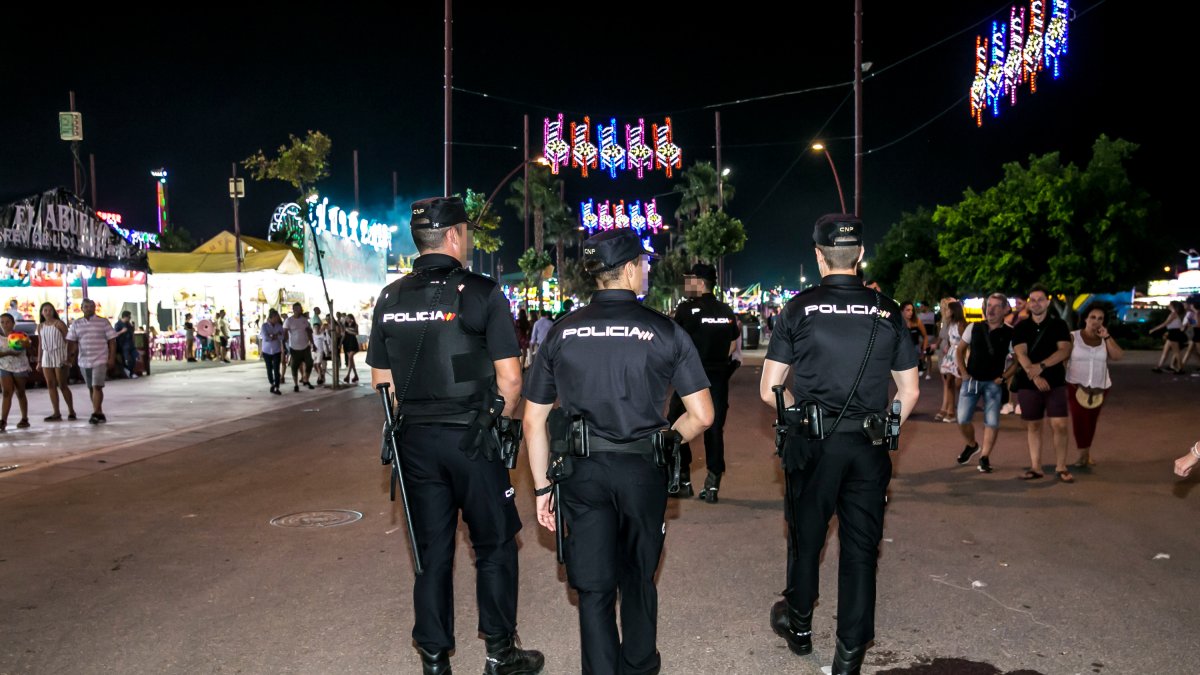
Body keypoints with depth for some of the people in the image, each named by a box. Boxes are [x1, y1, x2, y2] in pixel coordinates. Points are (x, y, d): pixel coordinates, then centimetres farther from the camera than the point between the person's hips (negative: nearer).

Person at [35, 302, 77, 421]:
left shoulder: (59, 324, -6)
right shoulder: (40, 326, 11)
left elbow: (67, 341, -7)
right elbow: (40, 344, 16)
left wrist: (68, 359, -13)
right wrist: (39, 361, 13)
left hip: (59, 355, -6)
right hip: (46, 357, 6)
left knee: (62, 385, -3)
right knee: (51, 385, 3)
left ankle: (71, 411, 6)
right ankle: (56, 413, 6)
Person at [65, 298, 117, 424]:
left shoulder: (103, 322, 0)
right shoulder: (76, 324, 8)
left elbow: (112, 341, 0)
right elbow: (71, 342, 8)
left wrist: (112, 358, -7)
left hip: (100, 361, -4)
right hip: (84, 361, 4)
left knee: (97, 386, -13)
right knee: (91, 388, 9)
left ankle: (95, 414, -14)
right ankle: (100, 414, 17)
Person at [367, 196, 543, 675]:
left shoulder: (390, 299, 5)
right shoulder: (481, 293, -10)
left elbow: (381, 380, 9)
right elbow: (509, 378, -11)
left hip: (415, 440, 5)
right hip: (472, 438, -4)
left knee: (432, 551, 12)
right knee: (494, 546, 10)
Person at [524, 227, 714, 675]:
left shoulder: (562, 332, 0)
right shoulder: (665, 332, -5)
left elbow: (534, 421, 2)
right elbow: (702, 416, -5)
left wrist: (542, 487, 9)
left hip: (582, 472, 0)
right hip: (643, 470, 0)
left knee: (593, 587, 11)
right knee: (638, 579, 21)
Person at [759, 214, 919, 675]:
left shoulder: (799, 309, -5)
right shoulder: (888, 312, 1)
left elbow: (769, 390, -2)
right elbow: (909, 392, 7)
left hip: (813, 444, -1)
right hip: (869, 447, 1)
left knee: (805, 537, 17)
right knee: (861, 546, 9)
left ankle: (798, 627, 36)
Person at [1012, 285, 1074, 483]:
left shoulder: (1059, 325, 4)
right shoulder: (1021, 328, 4)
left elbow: (1065, 351, -8)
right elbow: (1020, 354, -8)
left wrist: (1041, 366, -20)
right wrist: (1034, 375, -24)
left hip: (1055, 382, -1)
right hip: (1028, 384, 1)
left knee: (1059, 425, -7)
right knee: (1033, 425, 5)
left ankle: (1061, 467, 3)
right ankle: (1035, 467, 12)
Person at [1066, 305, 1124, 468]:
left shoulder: (1105, 339, 7)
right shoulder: (1073, 337, -2)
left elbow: (1118, 356, -6)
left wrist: (1107, 337, -11)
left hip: (1099, 387, 3)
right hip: (1076, 386, -3)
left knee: (1091, 421, 8)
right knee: (1079, 420, -11)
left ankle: (1086, 452, 21)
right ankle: (1084, 454, -2)